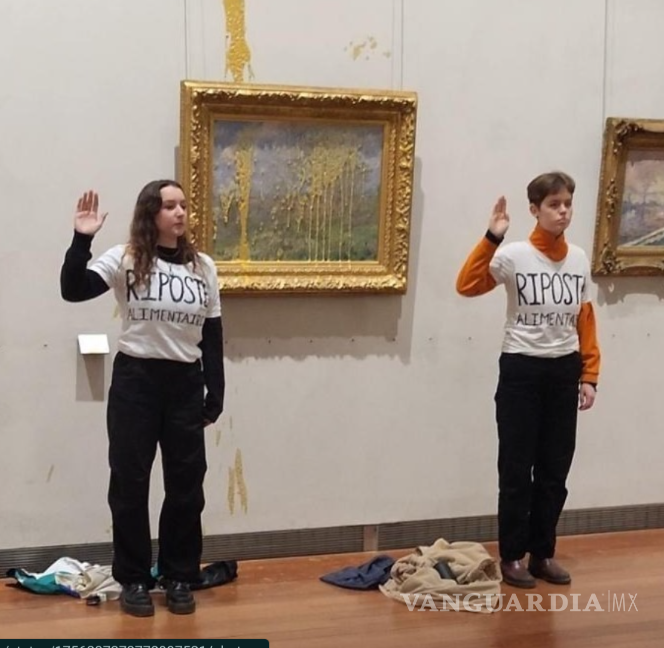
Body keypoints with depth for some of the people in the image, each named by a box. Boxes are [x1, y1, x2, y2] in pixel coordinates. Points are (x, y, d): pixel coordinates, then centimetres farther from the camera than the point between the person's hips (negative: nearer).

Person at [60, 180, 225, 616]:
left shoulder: (203, 267, 5)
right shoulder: (125, 260, -4)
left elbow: (212, 335, 8)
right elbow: (72, 290, -15)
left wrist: (215, 394, 6)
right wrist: (82, 240, -27)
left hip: (185, 383, 3)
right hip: (135, 380, -3)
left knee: (186, 484, 8)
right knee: (130, 483, 4)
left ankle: (180, 577, 23)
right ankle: (134, 579, 19)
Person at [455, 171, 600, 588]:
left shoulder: (580, 259, 5)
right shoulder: (514, 255, -10)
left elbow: (586, 322, 9)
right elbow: (467, 286, -21)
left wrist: (589, 375, 6)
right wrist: (492, 238, -28)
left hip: (564, 372, 5)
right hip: (521, 370, -4)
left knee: (555, 468, 11)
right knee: (517, 467, 3)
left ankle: (543, 553, 24)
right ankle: (512, 556, 16)